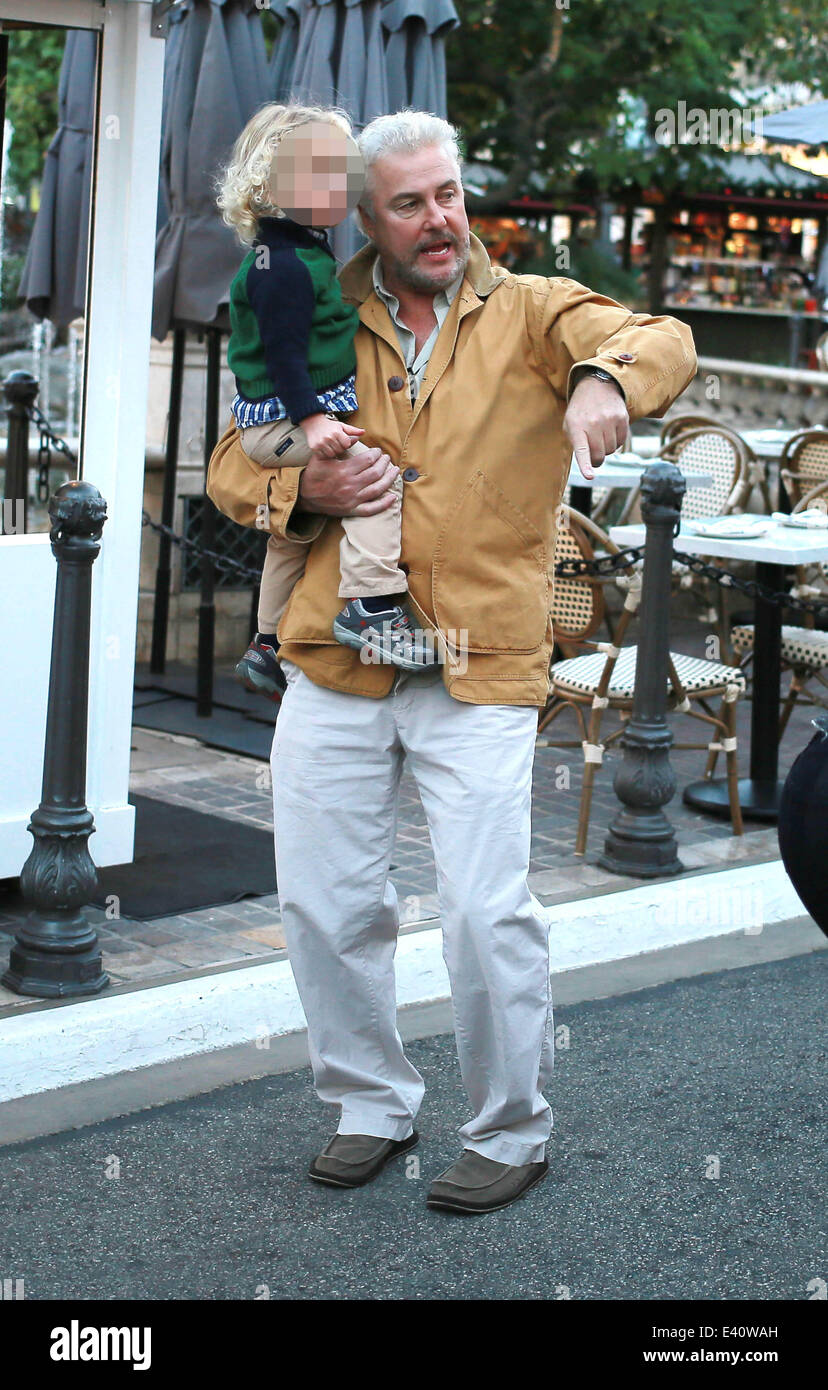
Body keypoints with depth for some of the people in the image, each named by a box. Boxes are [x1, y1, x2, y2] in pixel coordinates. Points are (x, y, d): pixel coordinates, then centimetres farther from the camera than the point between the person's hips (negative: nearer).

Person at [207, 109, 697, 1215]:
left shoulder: (531, 312, 2)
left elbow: (660, 342, -16)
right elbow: (232, 465, 16)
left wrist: (606, 378, -39)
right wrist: (307, 492, -6)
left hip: (480, 669, -3)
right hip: (333, 668, 4)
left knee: (487, 909, -7)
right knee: (322, 900, 7)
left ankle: (512, 1132, 14)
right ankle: (373, 1104, 28)